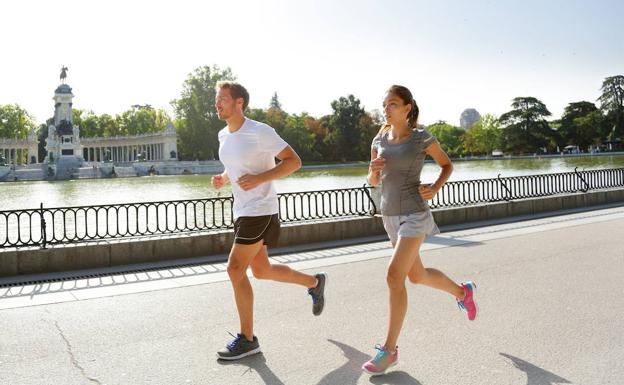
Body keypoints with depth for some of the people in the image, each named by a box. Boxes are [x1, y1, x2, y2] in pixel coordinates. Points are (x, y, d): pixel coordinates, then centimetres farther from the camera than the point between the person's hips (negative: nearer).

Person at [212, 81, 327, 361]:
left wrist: (259, 179, -23)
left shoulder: (260, 132, -14)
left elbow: (294, 161, -13)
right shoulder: (223, 136, 10)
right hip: (242, 210, 9)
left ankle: (247, 339, 2)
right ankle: (314, 282, 38)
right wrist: (223, 179, 4)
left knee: (235, 269, -11)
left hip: (260, 210, -9)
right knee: (261, 271, 16)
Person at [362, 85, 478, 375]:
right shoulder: (380, 140, 7)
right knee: (417, 276, 18)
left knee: (394, 277, -17)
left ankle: (389, 349, -7)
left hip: (415, 215, -6)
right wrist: (374, 170, -11)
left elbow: (447, 165, 8)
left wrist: (434, 189, -11)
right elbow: (374, 182, 13)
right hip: (391, 216, 7)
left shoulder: (422, 138, -6)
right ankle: (462, 292, 47)